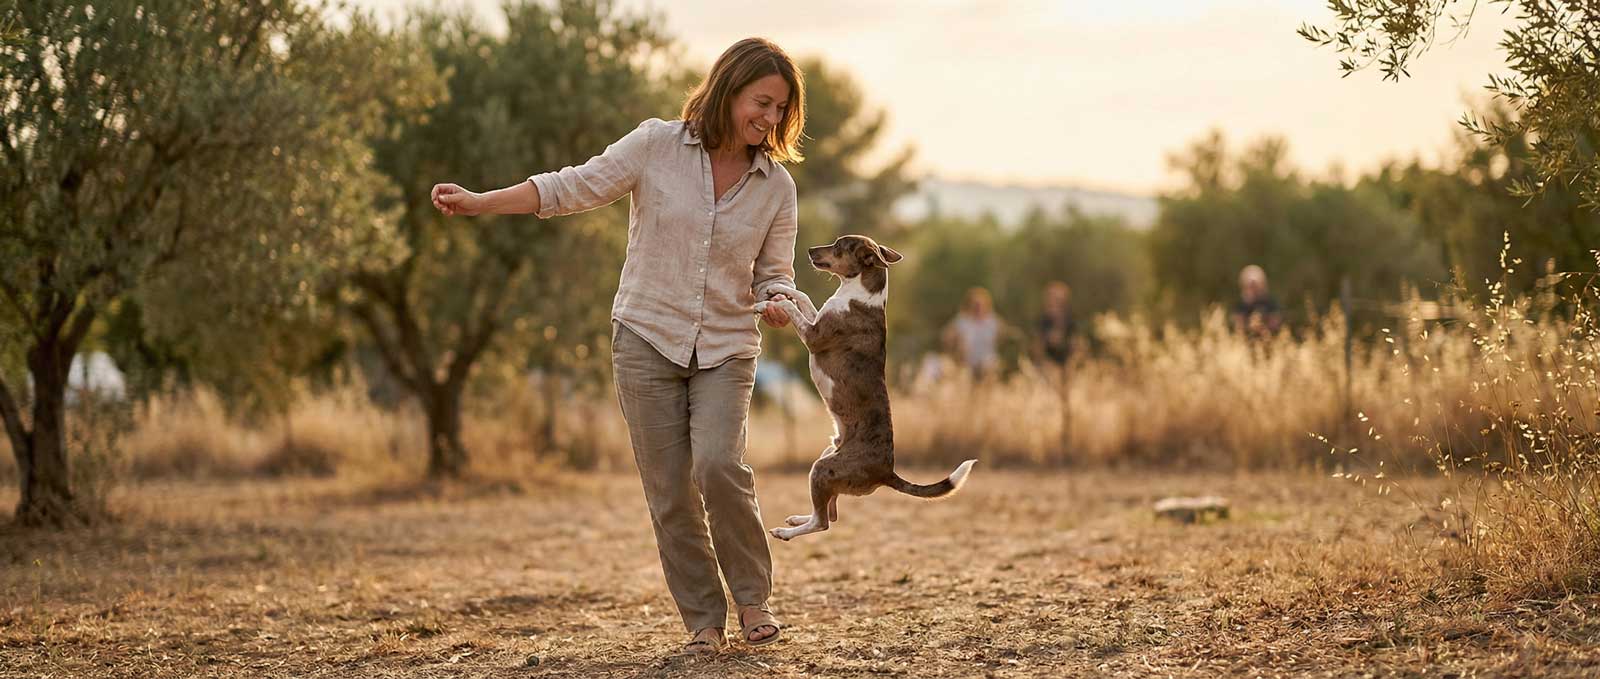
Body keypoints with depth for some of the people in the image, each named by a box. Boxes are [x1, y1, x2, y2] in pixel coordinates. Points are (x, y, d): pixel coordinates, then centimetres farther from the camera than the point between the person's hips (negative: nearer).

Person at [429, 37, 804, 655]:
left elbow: (775, 274, 7)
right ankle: (703, 622, 12)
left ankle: (753, 598, -2)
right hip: (648, 341, 0)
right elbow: (572, 188, -5)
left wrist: (777, 302, -17)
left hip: (727, 352, 0)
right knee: (670, 493, -2)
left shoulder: (776, 186, 2)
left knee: (718, 466, -22)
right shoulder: (656, 146, -5)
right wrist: (477, 202, -14)